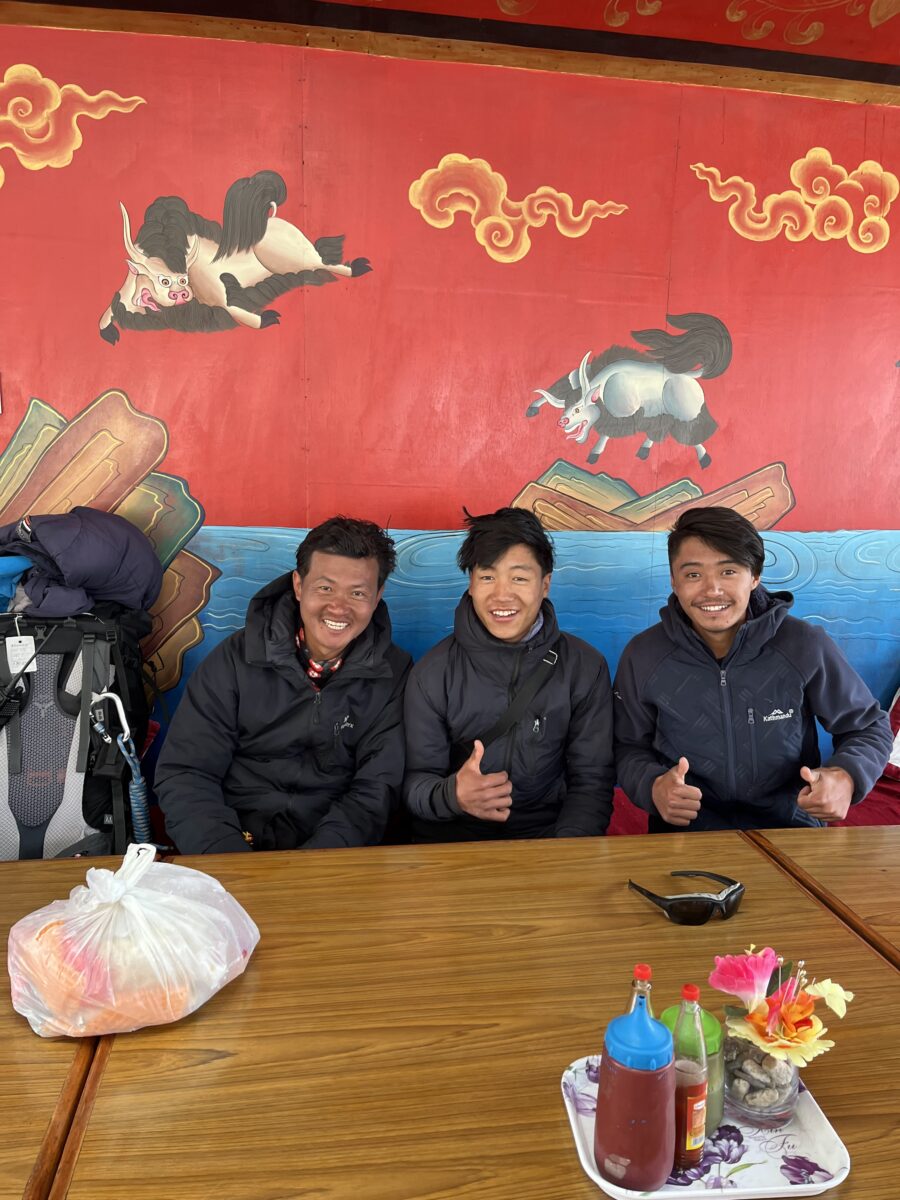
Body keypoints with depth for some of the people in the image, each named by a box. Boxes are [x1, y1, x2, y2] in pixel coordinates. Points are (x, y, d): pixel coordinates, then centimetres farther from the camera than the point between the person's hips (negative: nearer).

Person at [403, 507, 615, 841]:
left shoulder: (585, 667, 0)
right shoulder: (433, 671, -1)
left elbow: (592, 782, 0)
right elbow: (414, 783, -3)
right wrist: (452, 795, -25)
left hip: (546, 836, 1)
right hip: (451, 837, 0)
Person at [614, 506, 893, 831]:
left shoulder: (806, 646, -5)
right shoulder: (642, 656, -3)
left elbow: (869, 726, 8)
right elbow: (628, 748, 7)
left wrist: (846, 777, -14)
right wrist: (652, 786, -17)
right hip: (686, 831, 0)